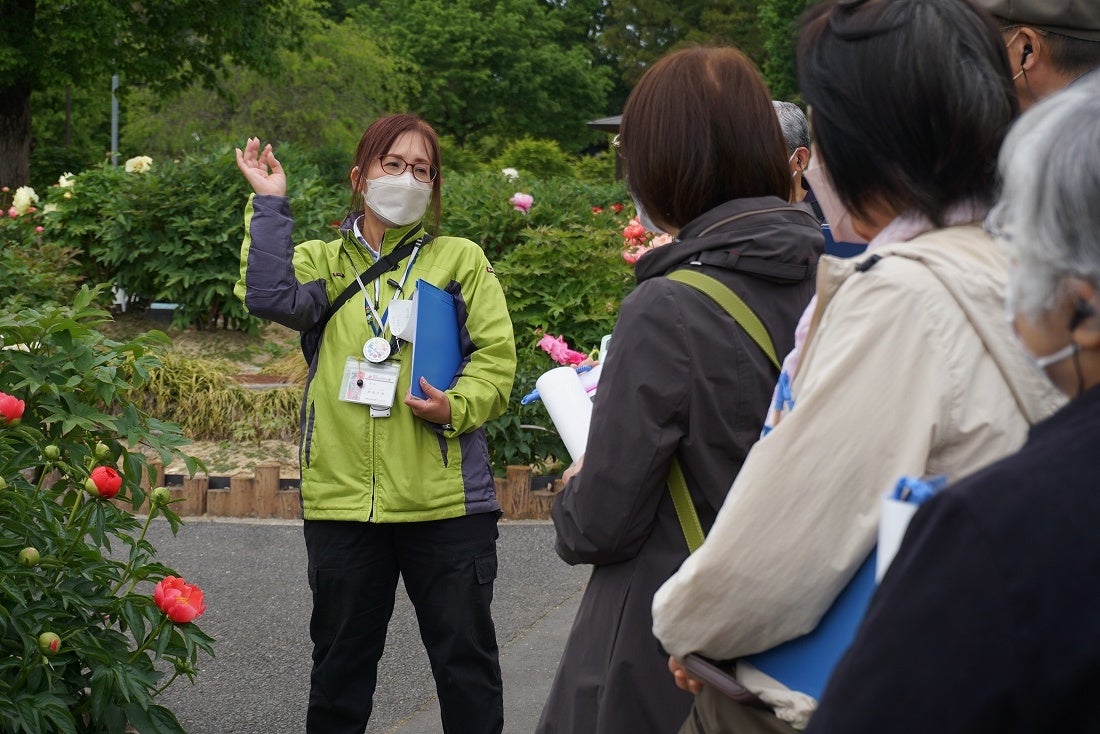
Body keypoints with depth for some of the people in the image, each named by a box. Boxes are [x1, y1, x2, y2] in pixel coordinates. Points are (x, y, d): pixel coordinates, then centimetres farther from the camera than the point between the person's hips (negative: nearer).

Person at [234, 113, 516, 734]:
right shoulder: (324, 262, 10)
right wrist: (269, 205, -13)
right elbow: (272, 296, -11)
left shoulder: (462, 260, 8)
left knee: (465, 652, 5)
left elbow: (497, 357, 2)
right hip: (342, 496, 1)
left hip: (446, 497, -1)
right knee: (343, 654, 13)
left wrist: (458, 406, -16)